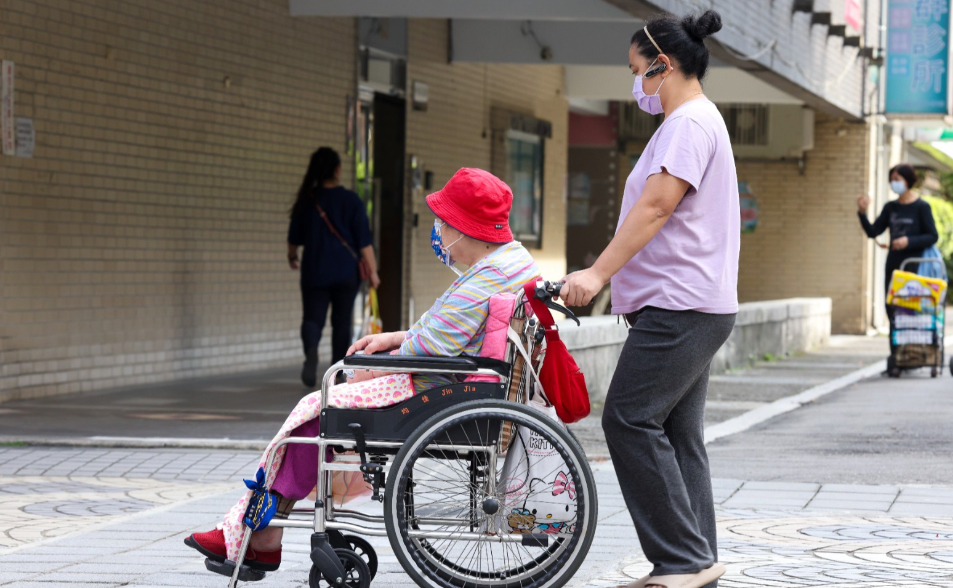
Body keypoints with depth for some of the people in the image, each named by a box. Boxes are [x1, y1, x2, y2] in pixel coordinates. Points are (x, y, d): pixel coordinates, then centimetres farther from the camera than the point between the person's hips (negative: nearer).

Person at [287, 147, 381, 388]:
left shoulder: (306, 201, -1)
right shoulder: (351, 201, -7)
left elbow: (295, 237, 10)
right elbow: (364, 241, -9)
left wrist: (292, 256, 30)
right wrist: (372, 271, -2)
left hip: (314, 271, 1)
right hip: (346, 272, -1)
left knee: (312, 318, 3)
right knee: (342, 321, 12)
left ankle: (311, 350, -29)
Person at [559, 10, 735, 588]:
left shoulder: (690, 122, -11)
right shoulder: (694, 121, 22)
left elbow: (657, 205, -21)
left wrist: (598, 272, -25)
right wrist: (606, 276, 27)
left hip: (681, 307, -11)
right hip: (690, 306, 11)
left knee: (630, 420, -12)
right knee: (677, 433, 9)